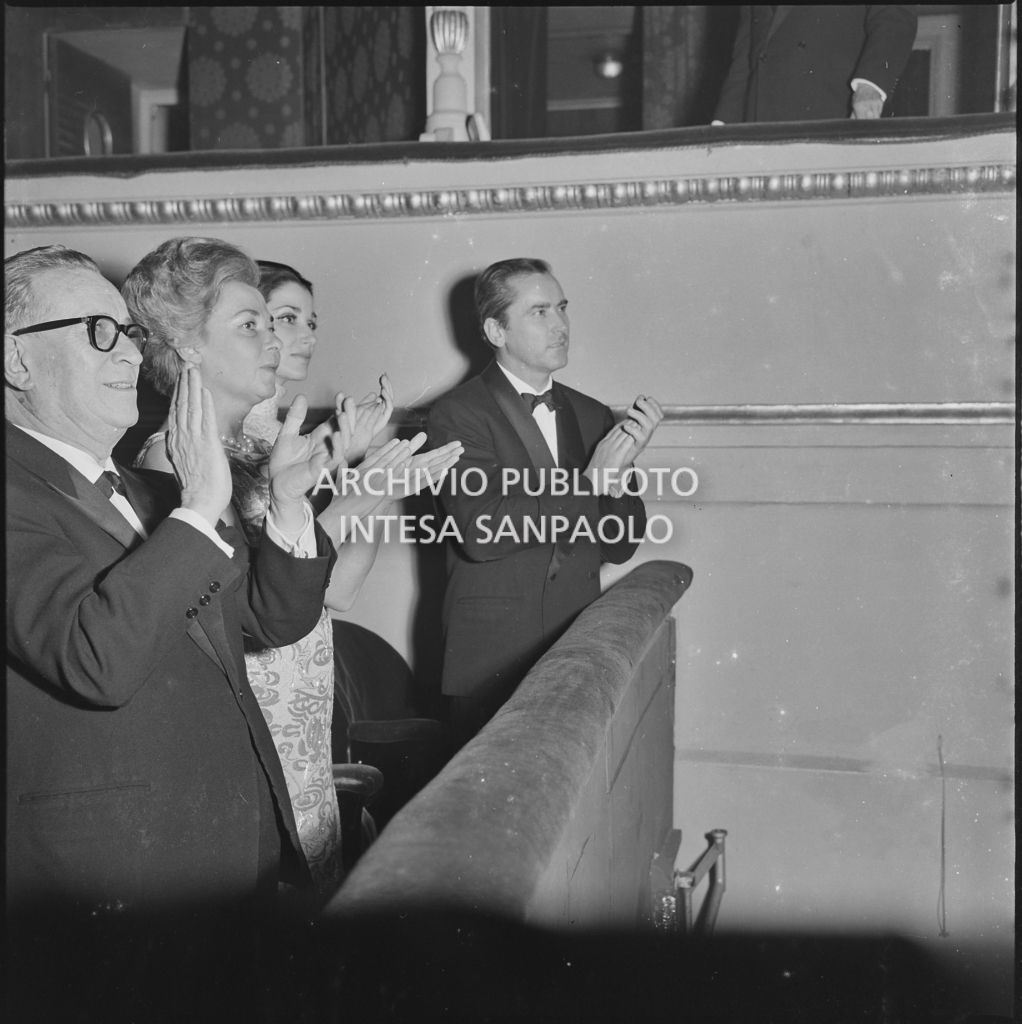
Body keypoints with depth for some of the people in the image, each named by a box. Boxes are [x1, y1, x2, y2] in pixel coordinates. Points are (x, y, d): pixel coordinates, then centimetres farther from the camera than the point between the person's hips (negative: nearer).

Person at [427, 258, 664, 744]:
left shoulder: (591, 415, 10)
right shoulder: (457, 414, -6)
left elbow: (620, 547, 8)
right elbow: (480, 532, -20)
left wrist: (618, 472, -11)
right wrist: (589, 482, -16)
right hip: (492, 664, -4)